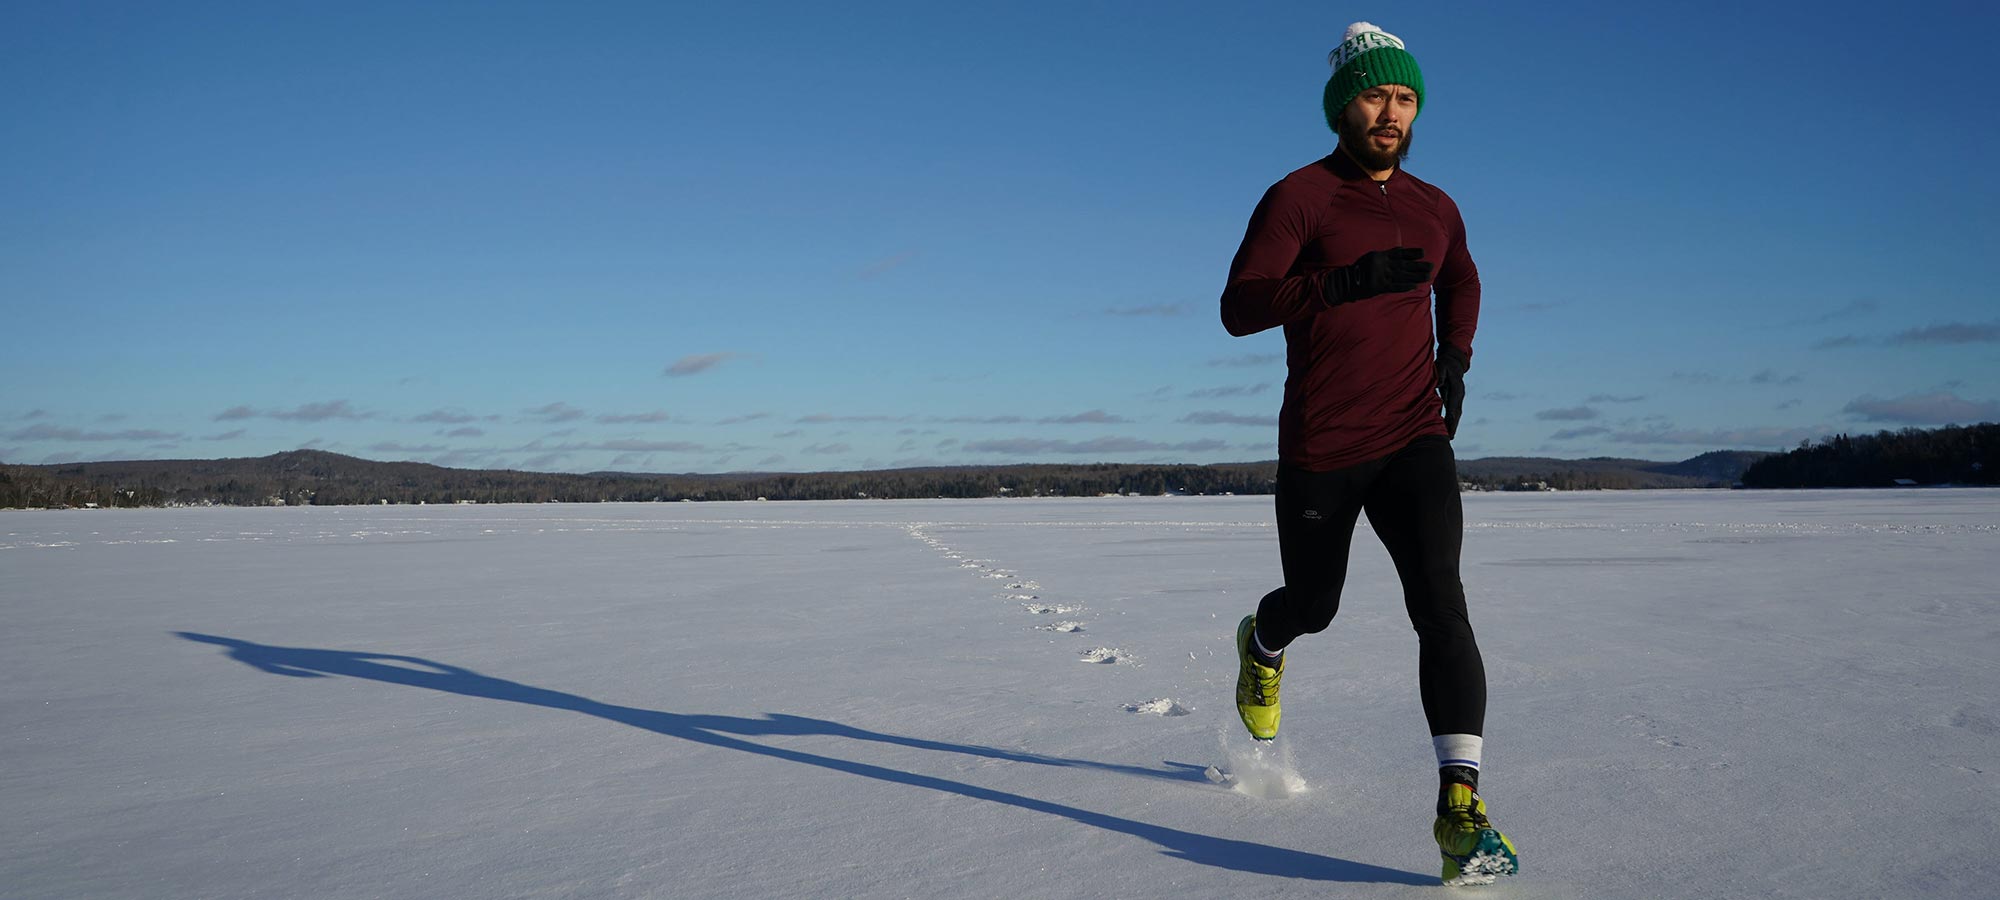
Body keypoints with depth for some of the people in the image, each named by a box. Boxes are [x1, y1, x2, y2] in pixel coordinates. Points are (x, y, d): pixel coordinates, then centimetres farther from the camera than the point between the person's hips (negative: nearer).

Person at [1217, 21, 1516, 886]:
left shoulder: (1435, 209, 9)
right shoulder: (1298, 198, -8)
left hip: (1415, 441, 3)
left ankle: (1461, 805, -20)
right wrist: (1342, 281, -33)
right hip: (1320, 449, -2)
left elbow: (1461, 281, 30)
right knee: (1313, 604, 15)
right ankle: (1262, 644, 54)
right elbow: (1238, 307, -19)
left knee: (1440, 602, -17)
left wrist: (1455, 352, 11)